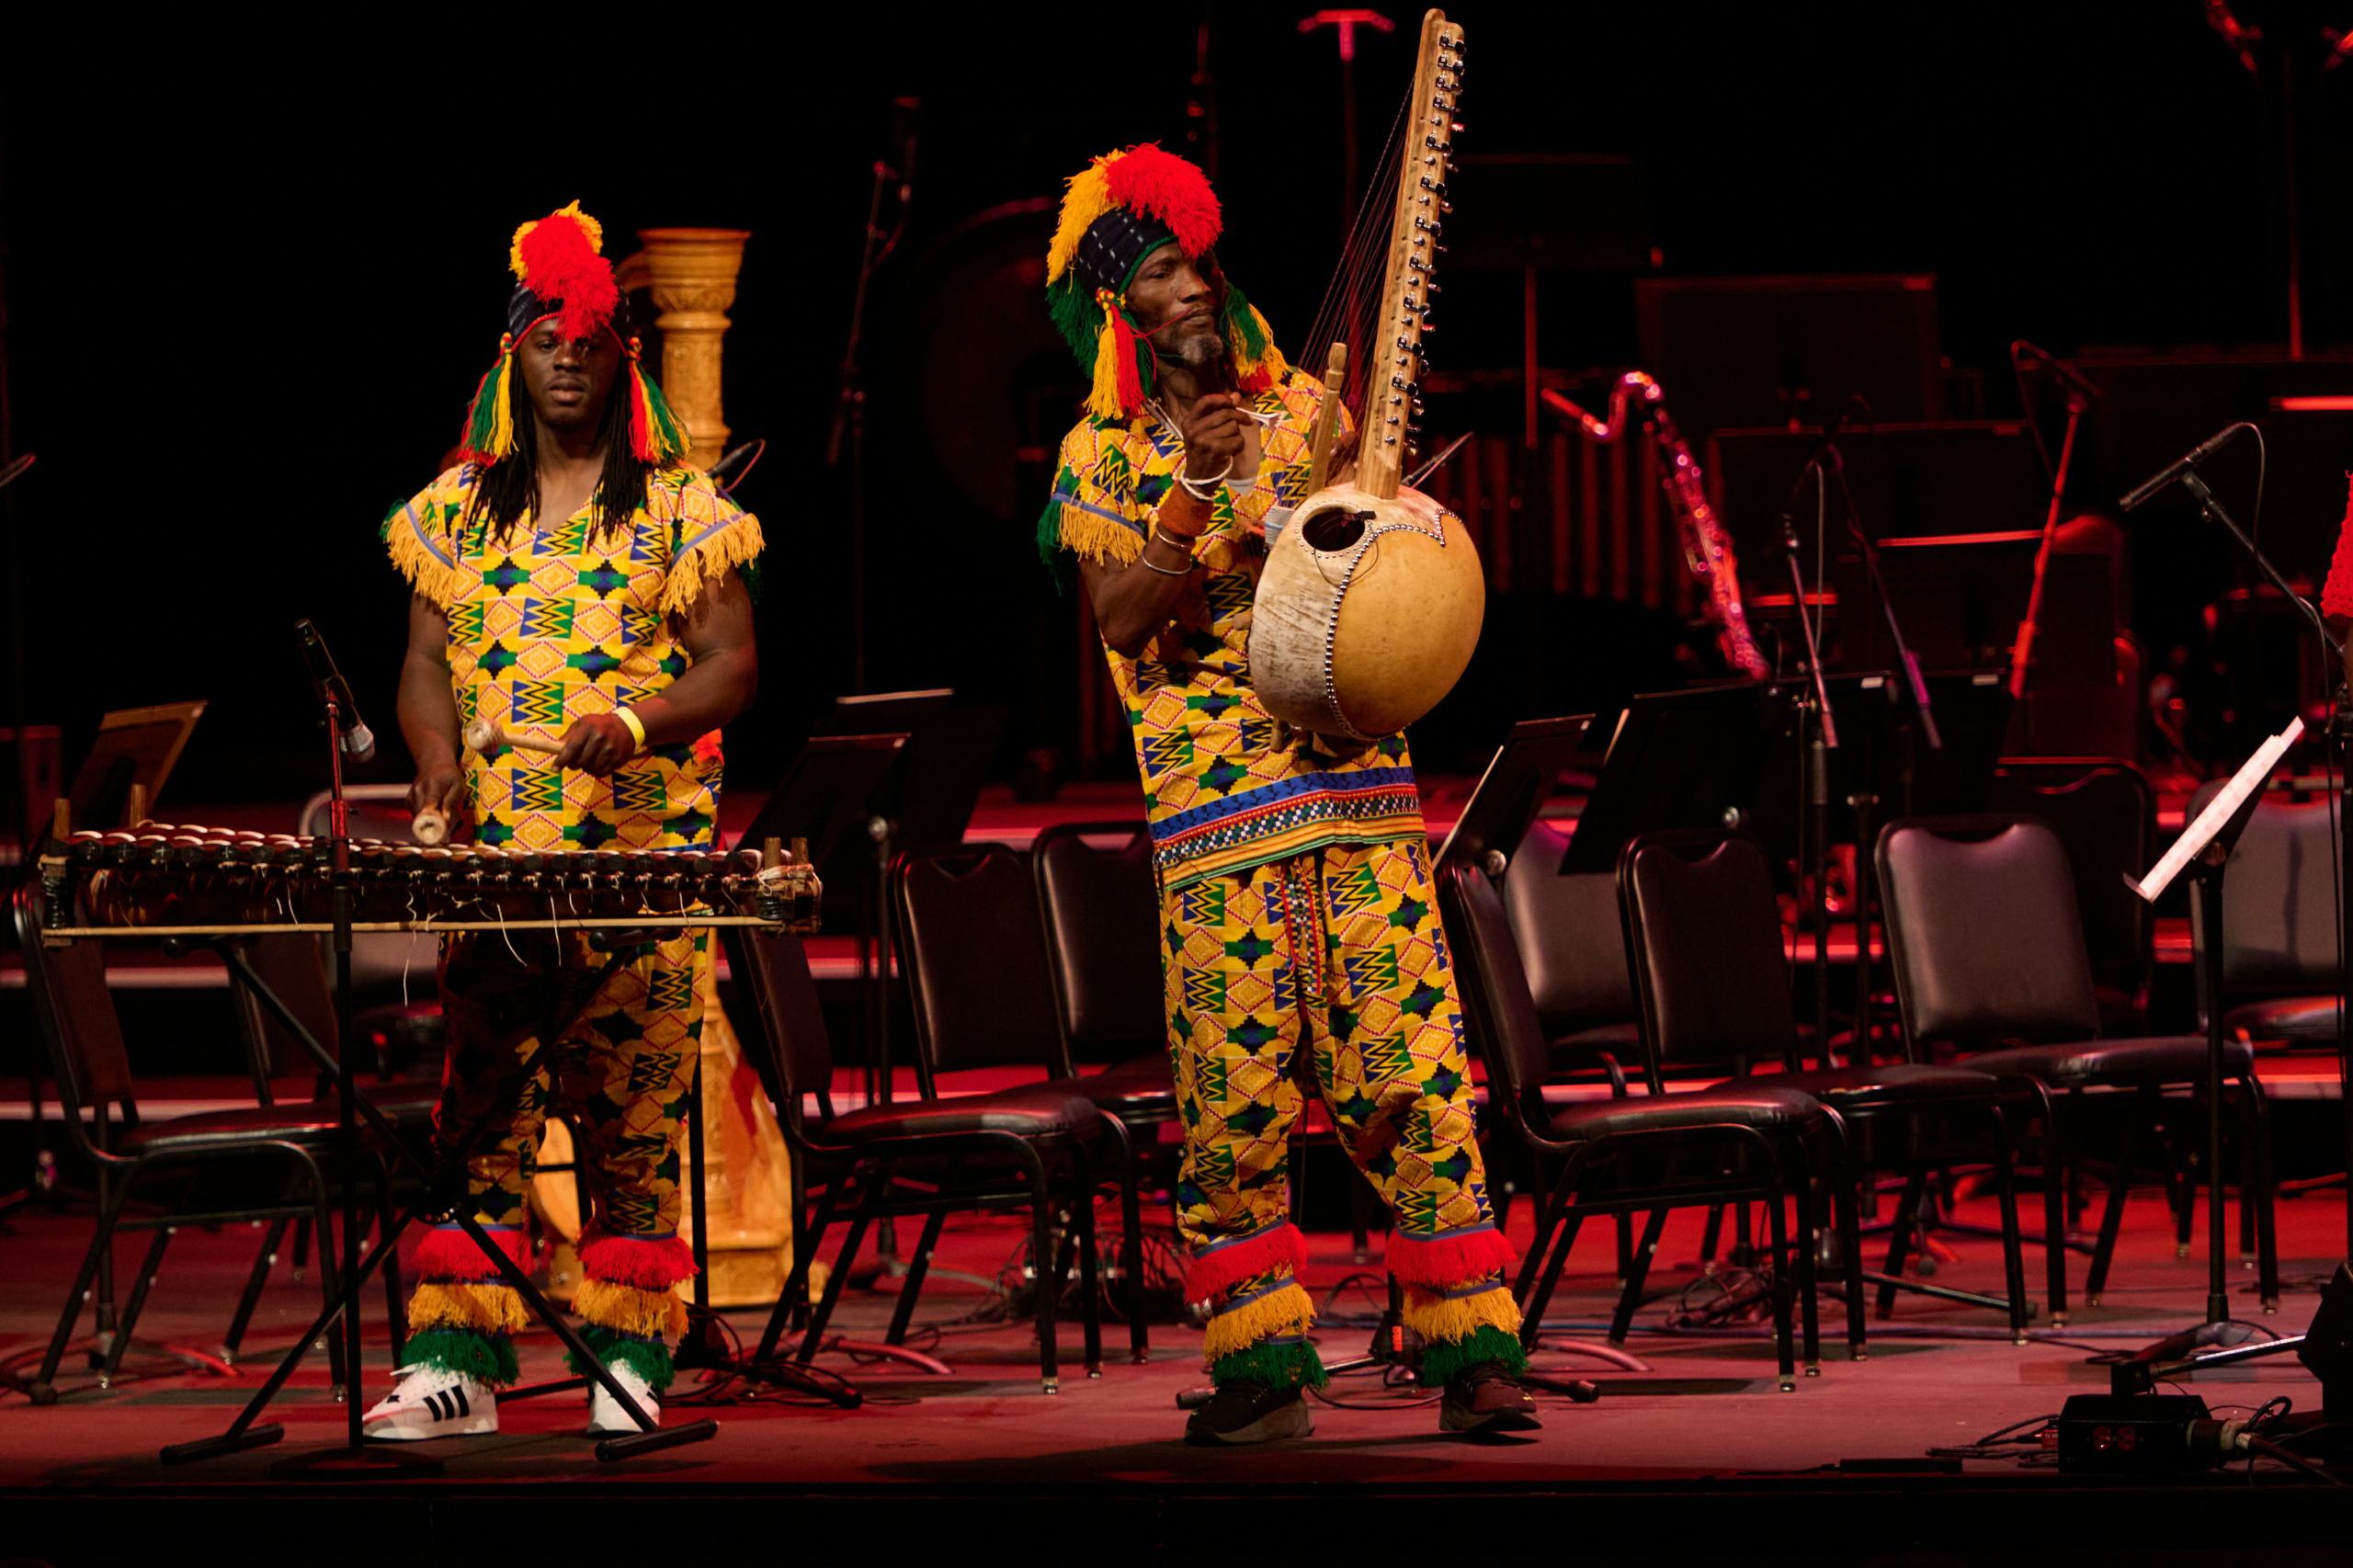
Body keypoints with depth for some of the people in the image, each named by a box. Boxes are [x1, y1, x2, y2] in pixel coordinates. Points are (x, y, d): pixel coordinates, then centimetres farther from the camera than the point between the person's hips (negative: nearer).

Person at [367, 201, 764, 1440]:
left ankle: (627, 1357, 2)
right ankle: (455, 1362, -3)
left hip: (642, 855, -2)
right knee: (477, 1105, -3)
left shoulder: (680, 507, 5)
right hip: (490, 852, 2)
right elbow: (427, 661, 13)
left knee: (634, 1112, -3)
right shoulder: (456, 508, 14)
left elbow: (732, 666, 1)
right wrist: (437, 757, -7)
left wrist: (640, 724, -18)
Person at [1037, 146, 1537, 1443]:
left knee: (1416, 1082, -4)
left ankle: (1474, 1356, -2)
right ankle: (1263, 1369, 8)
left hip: (1359, 787, 1)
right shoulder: (1100, 457, 6)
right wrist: (1193, 488, -20)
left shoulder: (1307, 410, 13)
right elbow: (1122, 617, -9)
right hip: (1213, 818, -1)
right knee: (1233, 1101, -2)